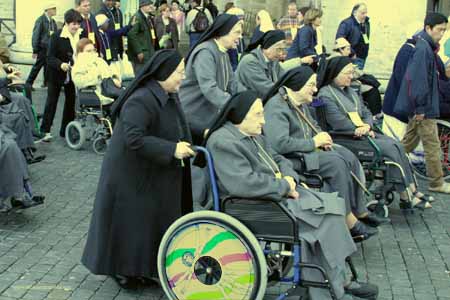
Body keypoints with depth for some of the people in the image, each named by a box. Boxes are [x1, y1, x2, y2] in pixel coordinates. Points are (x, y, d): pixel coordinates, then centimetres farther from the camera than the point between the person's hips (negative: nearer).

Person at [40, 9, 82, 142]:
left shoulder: (81, 35, -3)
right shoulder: (57, 36, -15)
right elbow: (50, 57, -18)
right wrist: (61, 64, -35)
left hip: (73, 74, 5)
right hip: (57, 74, -4)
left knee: (71, 101, 10)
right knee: (52, 101, -1)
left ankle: (66, 130, 20)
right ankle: (45, 130, 2)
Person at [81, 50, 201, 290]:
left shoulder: (169, 96, 5)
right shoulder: (141, 100, -24)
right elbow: (133, 138, -31)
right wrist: (172, 150, -29)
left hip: (156, 175, 9)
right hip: (133, 174, -9)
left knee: (153, 219, 14)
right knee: (131, 221, 3)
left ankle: (142, 267, 28)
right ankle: (123, 270, 20)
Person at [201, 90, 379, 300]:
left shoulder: (254, 136, 17)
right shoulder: (222, 142, -15)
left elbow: (278, 160, 23)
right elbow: (244, 183, -25)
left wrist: (289, 178, -1)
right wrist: (284, 187, -15)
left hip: (277, 195, 9)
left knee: (331, 204, -10)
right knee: (324, 219, -15)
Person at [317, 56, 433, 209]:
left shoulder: (351, 92, 21)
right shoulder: (326, 94, -8)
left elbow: (366, 113, 17)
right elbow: (338, 123, -17)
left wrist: (367, 126, -5)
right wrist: (361, 130, -12)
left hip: (363, 134, 8)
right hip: (344, 139, -8)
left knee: (397, 145, -12)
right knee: (389, 148, -21)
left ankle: (412, 190, -12)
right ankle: (406, 197, -17)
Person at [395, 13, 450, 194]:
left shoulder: (427, 46, 13)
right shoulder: (422, 48, -19)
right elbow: (418, 79, -24)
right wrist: (420, 107, -22)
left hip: (419, 107, 10)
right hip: (424, 107, -10)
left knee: (410, 141, 17)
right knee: (432, 145, -1)